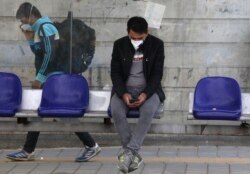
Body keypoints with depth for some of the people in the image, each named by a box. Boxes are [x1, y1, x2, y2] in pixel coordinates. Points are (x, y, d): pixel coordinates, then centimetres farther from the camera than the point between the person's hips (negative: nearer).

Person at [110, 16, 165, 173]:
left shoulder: (157, 44, -3)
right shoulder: (119, 45, 1)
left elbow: (157, 73, -6)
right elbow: (115, 73, 0)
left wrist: (145, 94, -22)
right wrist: (123, 93, -18)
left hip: (148, 89, -1)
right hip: (125, 89, 1)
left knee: (148, 110, -36)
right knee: (116, 111, -32)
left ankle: (129, 151, -33)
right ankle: (134, 154, -23)